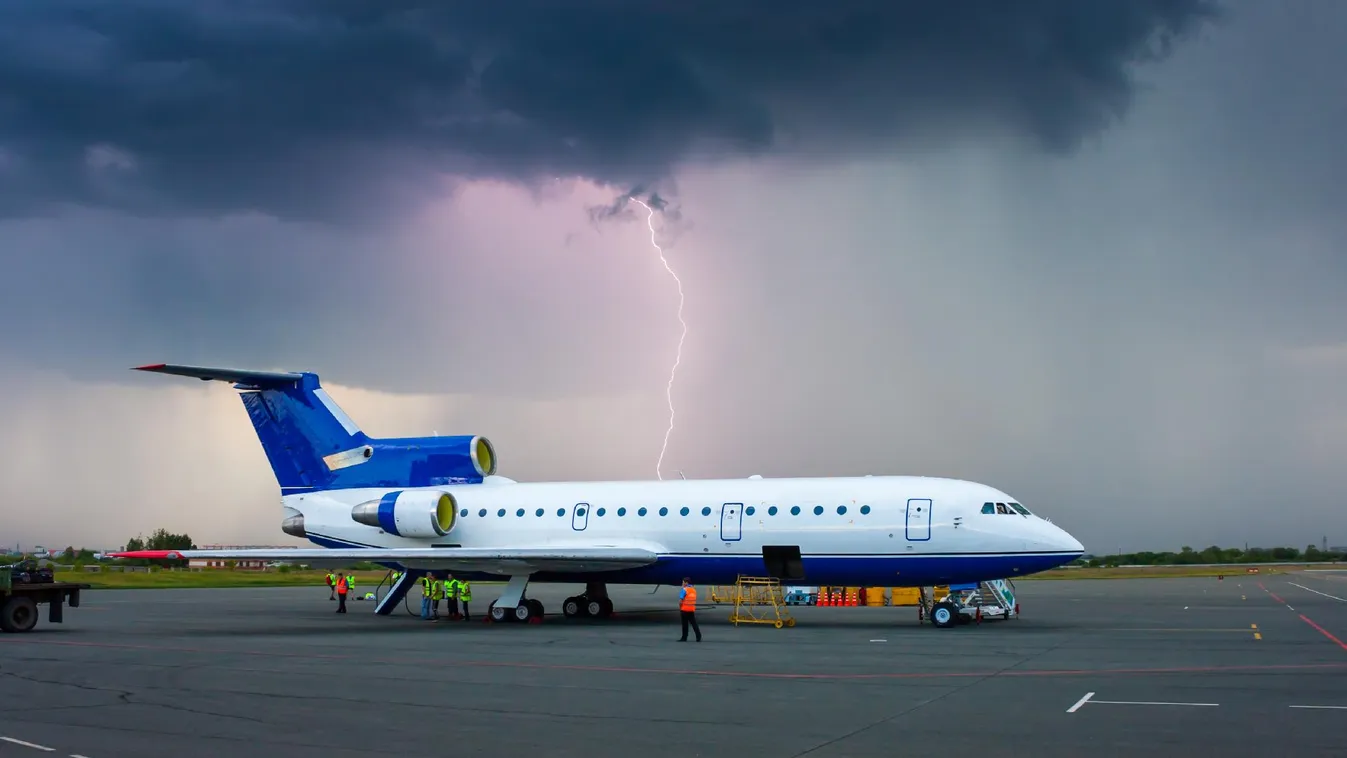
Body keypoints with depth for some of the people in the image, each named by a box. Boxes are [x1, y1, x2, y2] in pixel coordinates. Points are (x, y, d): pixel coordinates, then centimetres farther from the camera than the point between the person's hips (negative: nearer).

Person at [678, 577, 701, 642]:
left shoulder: (684, 590, -12)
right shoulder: (694, 589, 10)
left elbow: (681, 600, -16)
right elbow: (694, 600, 13)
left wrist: (679, 608, -3)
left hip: (685, 609, -6)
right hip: (692, 610, 6)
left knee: (685, 624, 2)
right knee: (694, 623, 8)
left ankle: (684, 638, 7)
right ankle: (698, 637, 0)